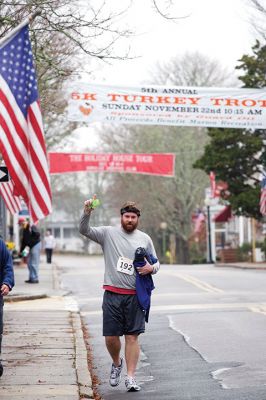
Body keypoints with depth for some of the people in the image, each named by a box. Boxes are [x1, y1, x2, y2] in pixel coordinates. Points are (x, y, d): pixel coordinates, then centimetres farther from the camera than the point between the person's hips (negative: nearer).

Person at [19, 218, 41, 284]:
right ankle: (31, 278, 18)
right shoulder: (24, 230, 13)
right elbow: (24, 241, 20)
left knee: (34, 263, -10)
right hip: (31, 246, 10)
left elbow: (38, 234, -27)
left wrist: (31, 230, -37)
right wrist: (21, 250, 21)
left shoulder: (32, 227, -12)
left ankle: (35, 279, -6)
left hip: (36, 245, -10)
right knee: (29, 263, 12)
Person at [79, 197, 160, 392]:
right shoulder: (108, 233, 4)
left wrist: (151, 268, -7)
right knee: (111, 336, 1)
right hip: (112, 294, -1)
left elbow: (156, 263, 17)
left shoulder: (145, 239, 10)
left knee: (132, 336, -2)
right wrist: (87, 212, -25)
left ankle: (130, 377, 3)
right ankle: (117, 363, 31)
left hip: (135, 295, 1)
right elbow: (84, 230, -7)